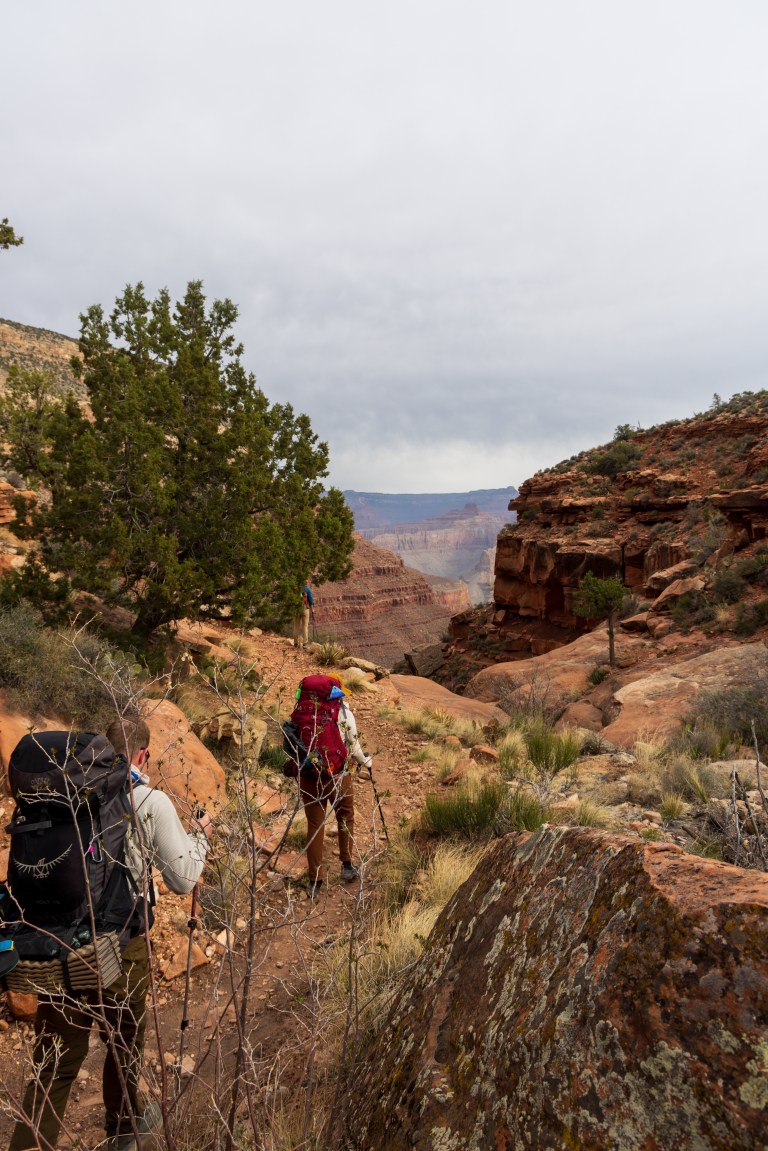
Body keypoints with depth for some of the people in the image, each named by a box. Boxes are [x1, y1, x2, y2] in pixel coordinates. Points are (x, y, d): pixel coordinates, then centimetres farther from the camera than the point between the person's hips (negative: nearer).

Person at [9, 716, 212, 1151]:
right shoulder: (152, 802, -13)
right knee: (125, 1041, 23)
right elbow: (183, 879, -6)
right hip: (120, 947, -2)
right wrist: (200, 835, 9)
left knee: (56, 1058, 15)